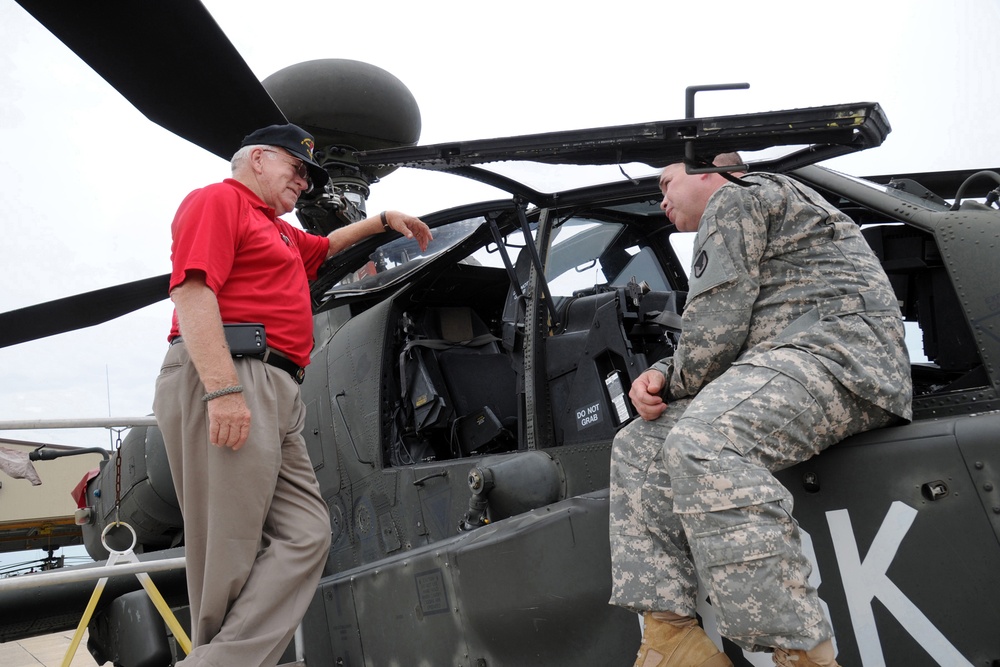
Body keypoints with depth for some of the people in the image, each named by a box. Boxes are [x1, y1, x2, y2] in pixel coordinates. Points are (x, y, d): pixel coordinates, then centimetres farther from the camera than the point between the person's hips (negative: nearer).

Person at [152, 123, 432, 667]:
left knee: (305, 535, -3)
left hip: (276, 395, 9)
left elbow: (327, 245, 55)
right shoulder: (217, 199, 3)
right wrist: (223, 389, -22)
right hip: (226, 377, -9)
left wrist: (384, 219, 54)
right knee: (229, 555, -11)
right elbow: (192, 291, -12)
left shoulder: (280, 232, 31)